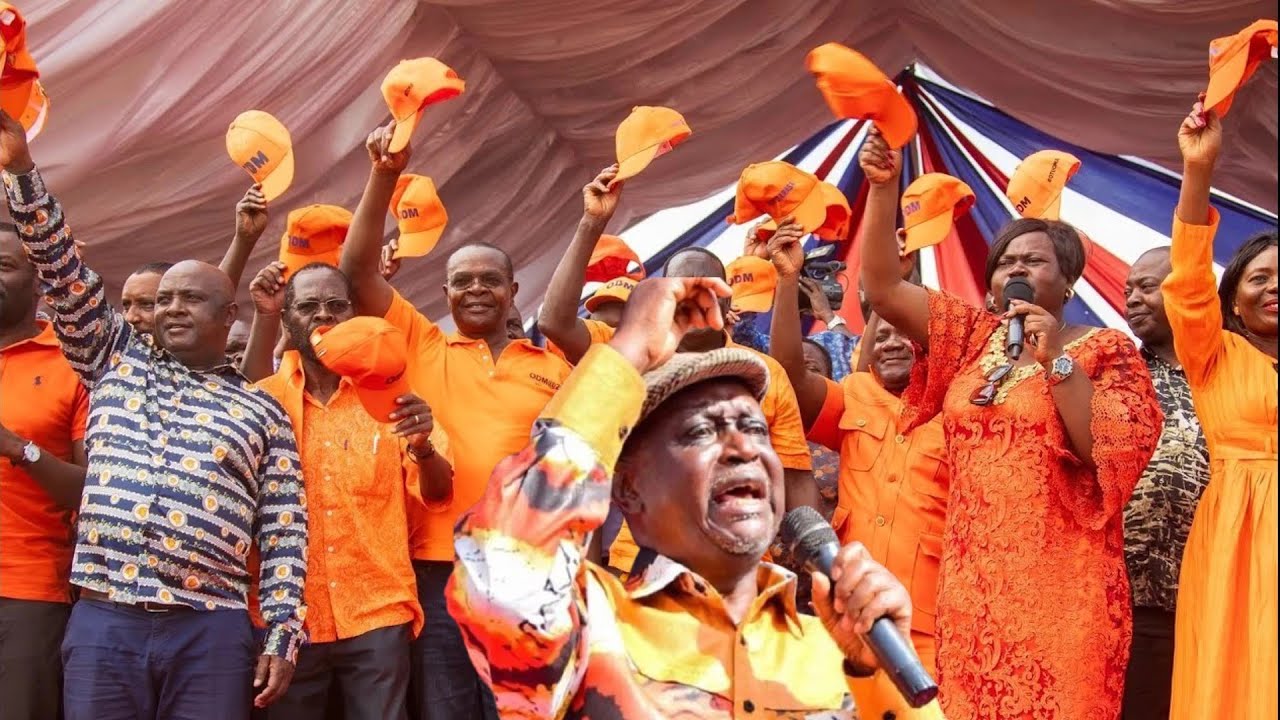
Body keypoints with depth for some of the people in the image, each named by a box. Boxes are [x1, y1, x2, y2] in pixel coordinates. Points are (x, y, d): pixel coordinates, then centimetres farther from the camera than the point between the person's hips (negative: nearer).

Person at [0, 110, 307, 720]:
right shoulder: (118, 361, 17)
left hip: (211, 630, -1)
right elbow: (64, 273, 8)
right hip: (102, 622, 1)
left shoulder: (262, 412, 11)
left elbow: (285, 535, 7)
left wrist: (283, 637, -2)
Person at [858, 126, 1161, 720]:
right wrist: (884, 189, -7)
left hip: (1059, 578, -4)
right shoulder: (975, 336, 11)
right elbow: (882, 287, 5)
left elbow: (1114, 453, -11)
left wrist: (1056, 361, -15)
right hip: (972, 576, 4)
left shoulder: (1107, 350, 1)